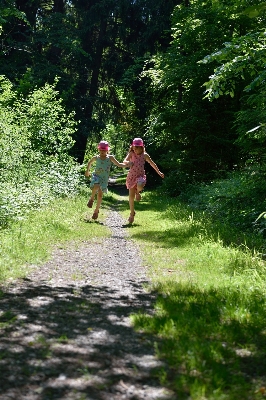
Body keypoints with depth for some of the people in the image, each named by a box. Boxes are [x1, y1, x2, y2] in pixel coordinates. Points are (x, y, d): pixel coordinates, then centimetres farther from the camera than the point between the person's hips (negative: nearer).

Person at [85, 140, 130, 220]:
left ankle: (96, 210, 19)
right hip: (96, 176, -1)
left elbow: (118, 164, -5)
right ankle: (91, 199, -3)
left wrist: (125, 165, -20)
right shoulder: (96, 158, 0)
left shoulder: (110, 157, -3)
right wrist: (87, 171, 27)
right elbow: (90, 162, 20)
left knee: (100, 194, 1)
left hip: (104, 178, 1)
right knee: (96, 187, -32)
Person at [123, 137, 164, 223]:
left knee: (140, 186, -36)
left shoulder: (144, 155, 0)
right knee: (131, 196, 1)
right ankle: (132, 213, 19)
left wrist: (159, 172, 13)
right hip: (132, 176, 1)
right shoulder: (131, 154, -2)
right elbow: (125, 160, -17)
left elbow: (152, 163, 10)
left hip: (140, 175, -1)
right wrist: (128, 162, -41)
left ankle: (138, 192, 2)